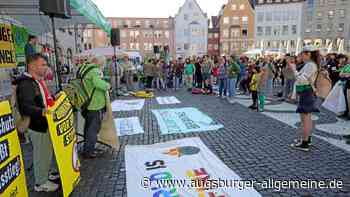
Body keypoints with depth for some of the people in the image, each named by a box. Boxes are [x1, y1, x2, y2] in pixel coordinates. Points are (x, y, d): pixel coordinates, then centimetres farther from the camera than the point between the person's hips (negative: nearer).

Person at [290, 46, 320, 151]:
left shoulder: (310, 65, -16)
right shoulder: (310, 64, 14)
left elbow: (302, 80, -23)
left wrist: (294, 70, -17)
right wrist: (295, 69, 11)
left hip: (306, 93, -11)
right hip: (306, 93, 11)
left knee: (305, 118, -6)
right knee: (307, 117, 19)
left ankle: (304, 144, 0)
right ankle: (307, 139, 32)